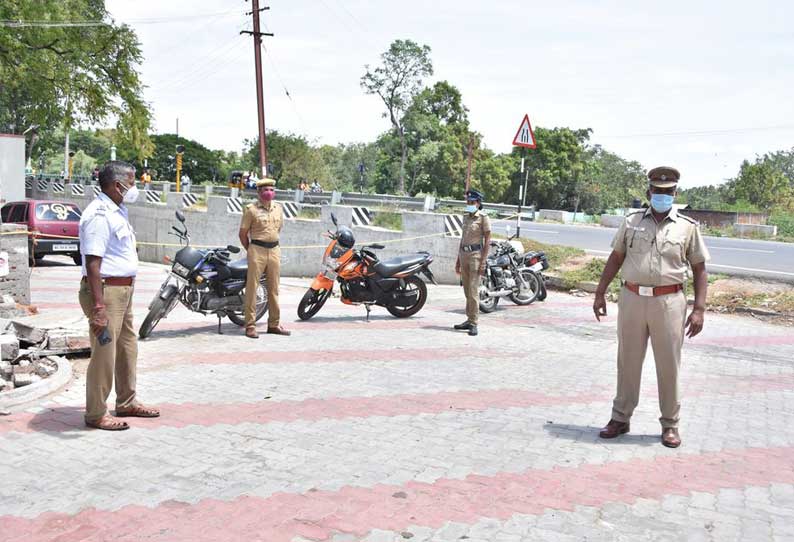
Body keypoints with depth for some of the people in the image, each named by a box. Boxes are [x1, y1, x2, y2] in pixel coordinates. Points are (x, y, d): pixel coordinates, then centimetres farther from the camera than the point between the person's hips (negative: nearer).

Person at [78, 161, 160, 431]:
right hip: (106, 291, -11)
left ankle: (127, 403, 33)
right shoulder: (99, 215, -18)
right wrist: (98, 306, -28)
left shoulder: (117, 211, 14)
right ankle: (96, 414, 10)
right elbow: (92, 263, -24)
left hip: (123, 290, 11)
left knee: (128, 348, 19)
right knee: (104, 353, -2)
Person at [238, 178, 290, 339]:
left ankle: (274, 324, 18)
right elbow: (243, 233, 1)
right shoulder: (251, 209, -4)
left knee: (273, 289, 10)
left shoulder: (278, 208, 12)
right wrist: (251, 251, 6)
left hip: (274, 251, 5)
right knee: (252, 288, -4)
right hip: (257, 250, -5)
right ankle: (250, 326, 0)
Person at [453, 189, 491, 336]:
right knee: (467, 290, 10)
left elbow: (487, 241, -8)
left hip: (476, 254, -7)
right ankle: (469, 320, 18)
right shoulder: (466, 217, 15)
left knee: (473, 290, -11)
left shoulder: (483, 217, -5)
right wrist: (458, 259, 17)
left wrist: (483, 262, -15)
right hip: (464, 254, 7)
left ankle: (473, 323, -10)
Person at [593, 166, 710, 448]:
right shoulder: (631, 221, 7)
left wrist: (699, 309, -5)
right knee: (628, 362, 10)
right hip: (632, 299, 2)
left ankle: (670, 424, 19)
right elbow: (616, 257, 12)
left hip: (669, 302, -1)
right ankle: (620, 418, 21)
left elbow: (700, 269, 3)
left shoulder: (688, 227, 3)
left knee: (668, 365, 5)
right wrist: (600, 293, 7)